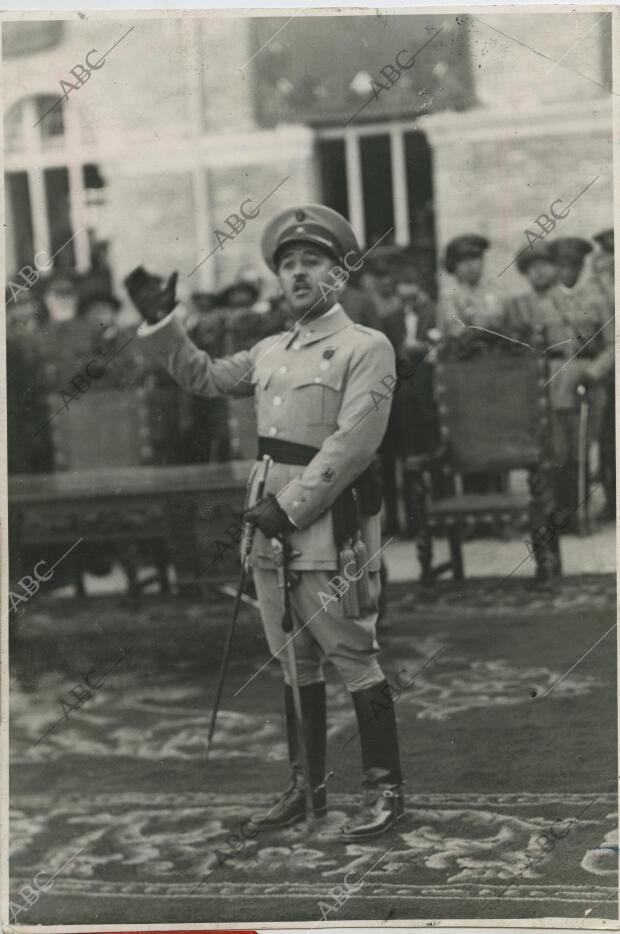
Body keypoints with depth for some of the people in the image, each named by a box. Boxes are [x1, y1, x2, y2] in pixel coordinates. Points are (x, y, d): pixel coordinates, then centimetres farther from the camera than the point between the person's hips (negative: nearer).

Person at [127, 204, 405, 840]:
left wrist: (290, 506, -17)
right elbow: (203, 377, 28)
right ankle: (306, 785, 23)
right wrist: (160, 323, 18)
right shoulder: (269, 351, 15)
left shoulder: (366, 347, -6)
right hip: (272, 526, 7)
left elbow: (352, 444, -15)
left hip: (331, 529, -7)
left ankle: (385, 788, 7)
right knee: (293, 664, 13)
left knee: (353, 659, -3)